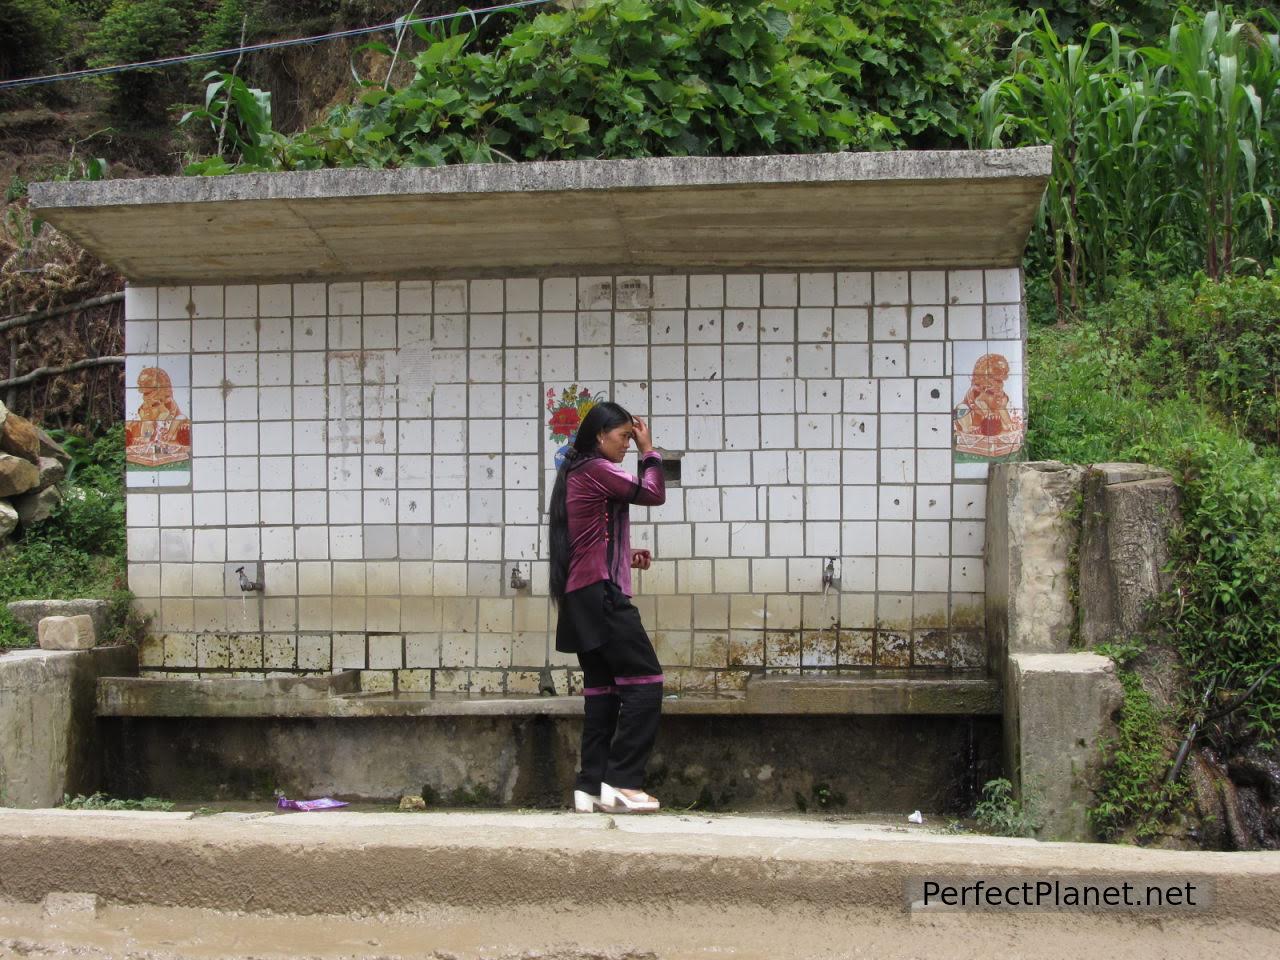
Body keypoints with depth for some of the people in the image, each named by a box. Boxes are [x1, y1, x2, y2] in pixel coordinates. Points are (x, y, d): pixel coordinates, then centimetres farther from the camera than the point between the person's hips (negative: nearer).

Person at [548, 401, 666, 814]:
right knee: (645, 681, -10)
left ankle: (590, 787, 6)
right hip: (601, 594, -10)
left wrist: (625, 559, 13)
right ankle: (621, 782, -13)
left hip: (580, 597, 10)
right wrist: (649, 450, 3)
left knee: (602, 688, 9)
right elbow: (654, 494, -9)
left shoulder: (576, 475, 21)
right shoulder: (597, 470, -9)